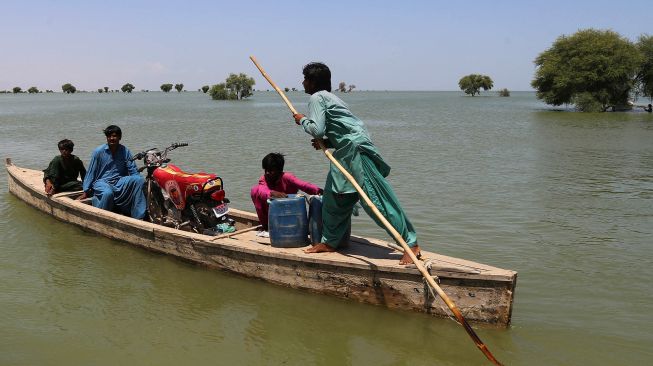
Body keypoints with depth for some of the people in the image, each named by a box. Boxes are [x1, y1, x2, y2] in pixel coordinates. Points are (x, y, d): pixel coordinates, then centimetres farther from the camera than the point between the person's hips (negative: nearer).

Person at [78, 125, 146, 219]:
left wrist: (138, 182, -12)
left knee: (139, 180, -26)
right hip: (102, 182, -3)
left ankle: (138, 217, -25)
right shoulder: (98, 152, -1)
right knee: (108, 193, -40)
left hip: (119, 182, 3)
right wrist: (86, 192, 3)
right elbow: (90, 173, 3)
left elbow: (133, 171, 6)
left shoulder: (125, 151, 5)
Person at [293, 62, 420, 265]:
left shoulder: (317, 98, -5)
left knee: (376, 197, -11)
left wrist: (302, 120, 2)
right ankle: (330, 241, 25)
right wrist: (325, 142, 11)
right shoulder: (329, 97, 24)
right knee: (334, 195, 14)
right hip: (347, 152, 11)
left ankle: (411, 243, -9)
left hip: (356, 149, -11)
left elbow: (317, 130, -16)